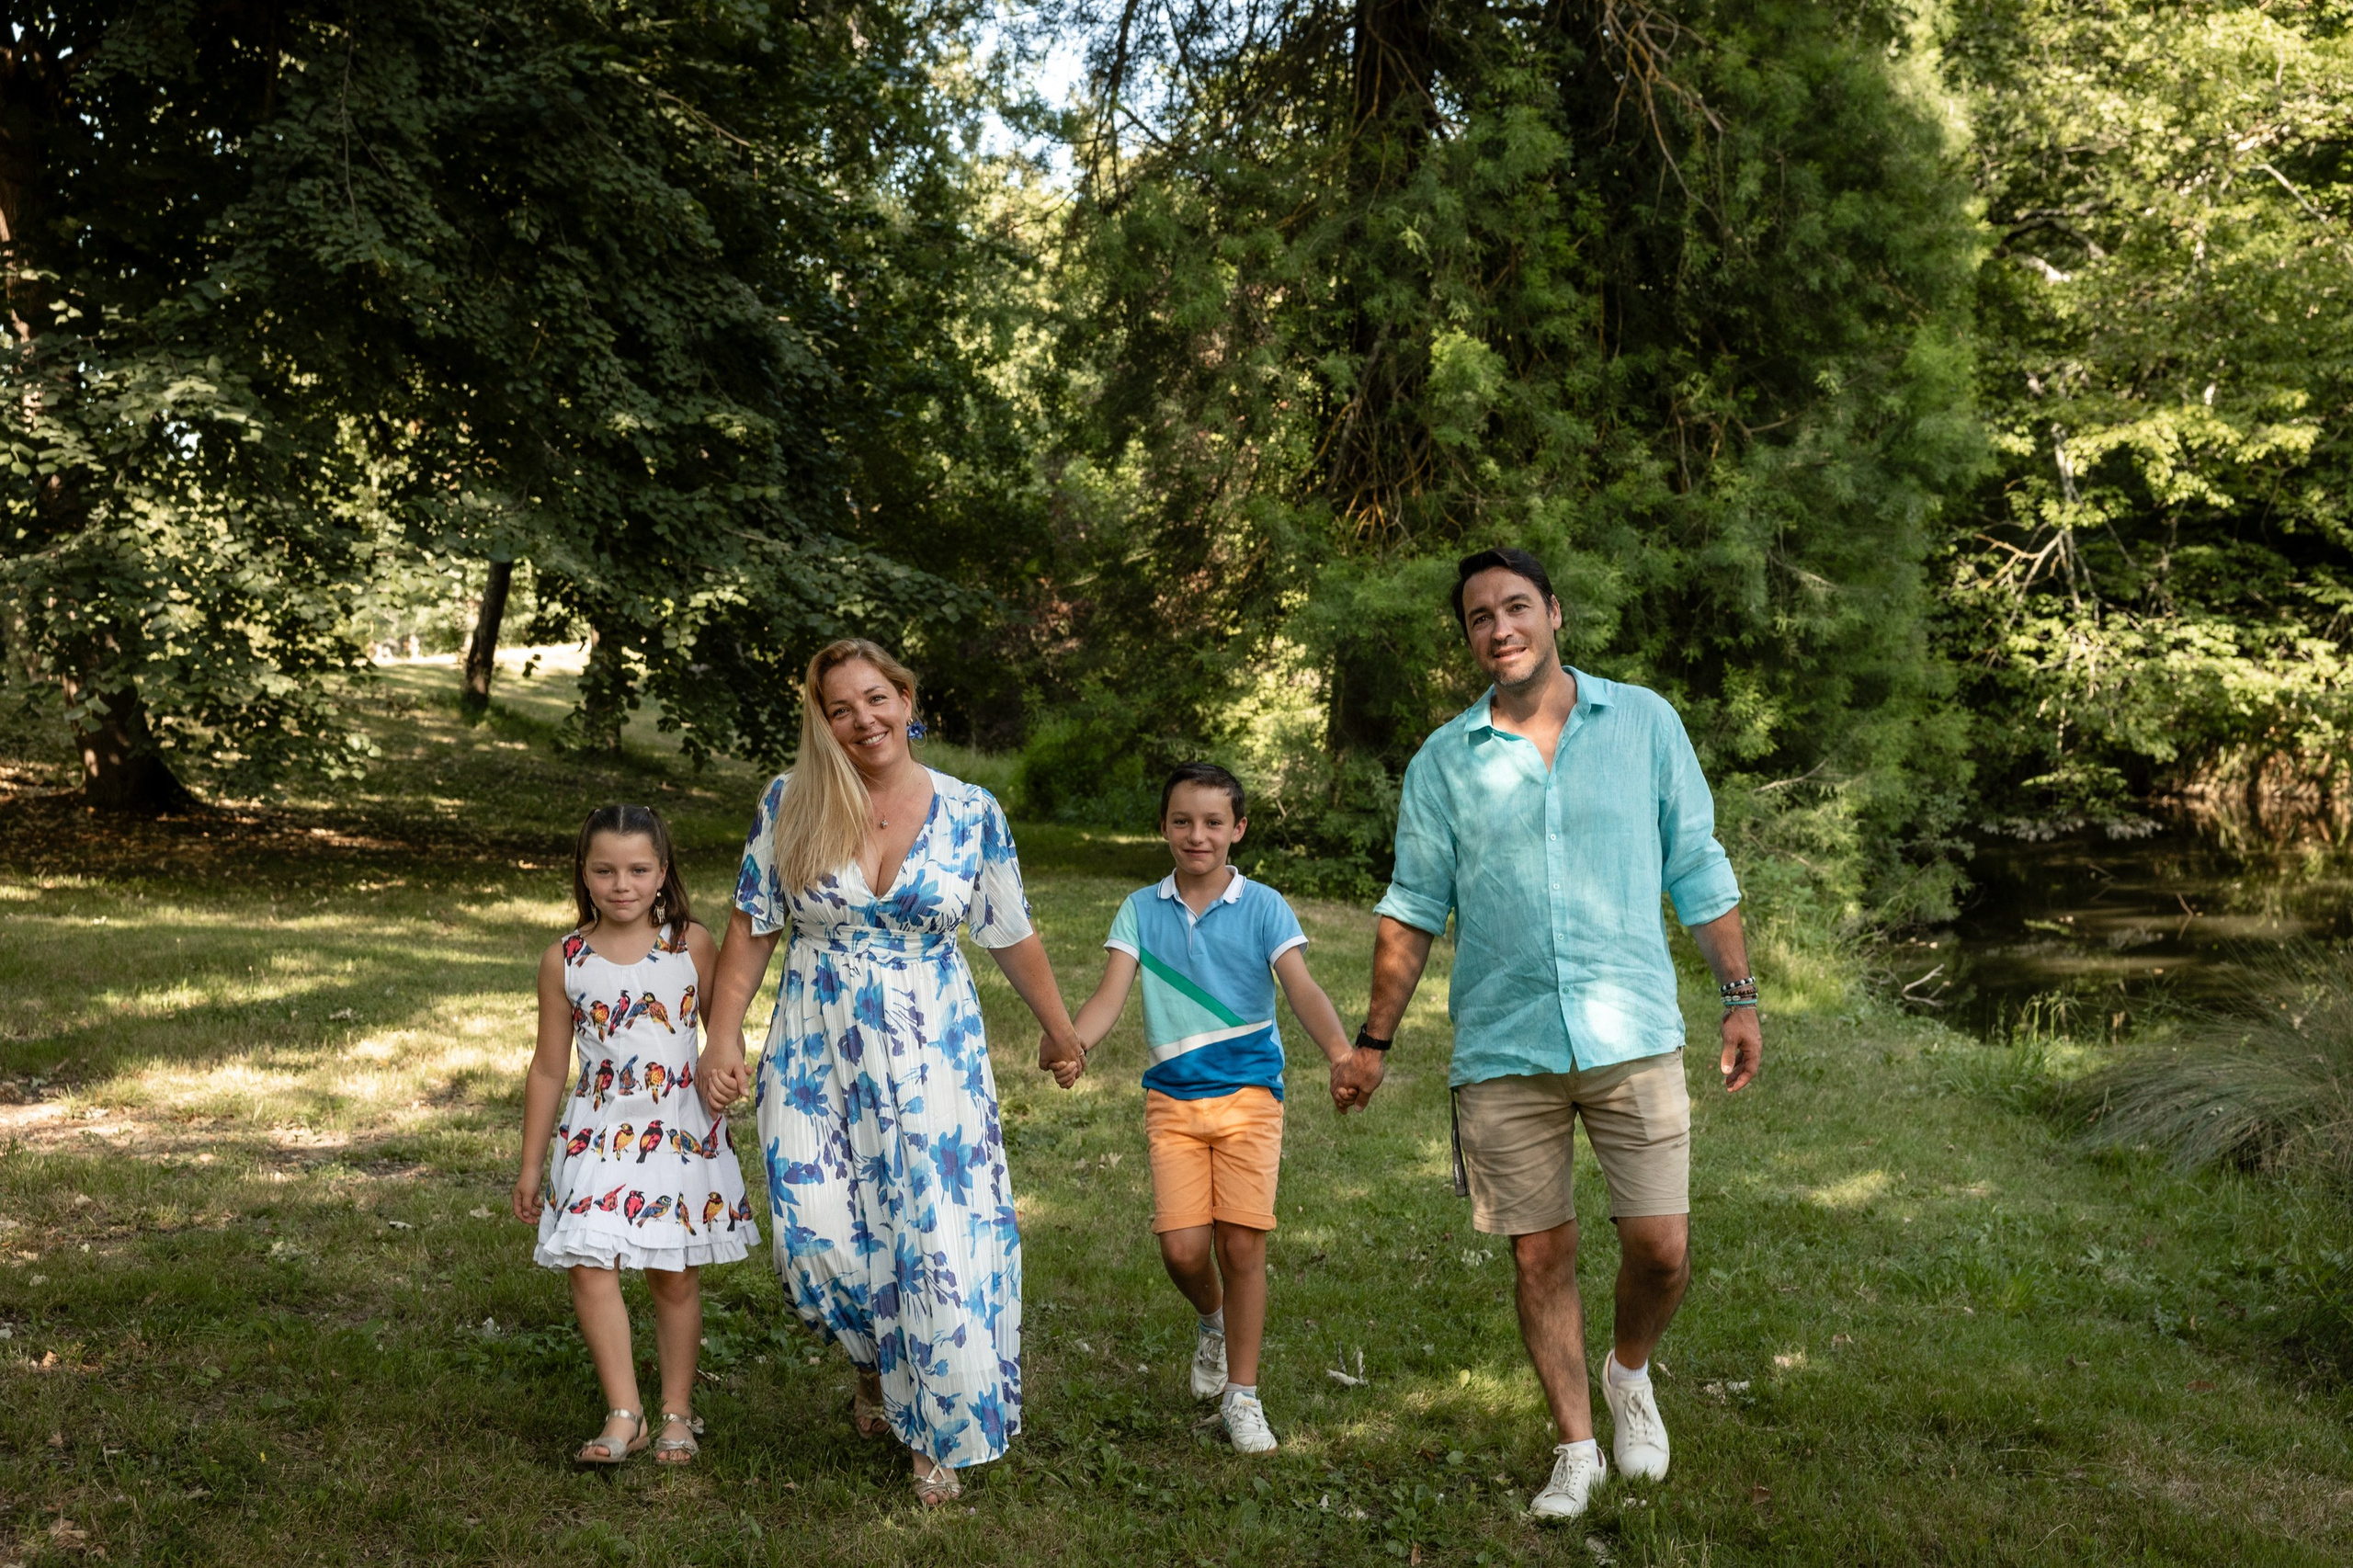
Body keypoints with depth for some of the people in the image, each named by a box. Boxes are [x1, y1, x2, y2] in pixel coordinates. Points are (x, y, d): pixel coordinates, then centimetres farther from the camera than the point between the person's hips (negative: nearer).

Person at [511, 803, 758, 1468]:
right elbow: (548, 1069, 6)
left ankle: (677, 1412, 22)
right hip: (598, 1134, 0)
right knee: (590, 1269, -12)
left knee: (676, 1279, 7)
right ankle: (623, 1414, -1)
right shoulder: (563, 962, -2)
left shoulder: (691, 944, -3)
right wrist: (531, 1165, 9)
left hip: (682, 1132, 0)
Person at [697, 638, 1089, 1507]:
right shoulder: (789, 805, -2)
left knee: (941, 1240, -4)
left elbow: (1011, 937, 9)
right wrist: (724, 1036, -3)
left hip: (932, 1060, 0)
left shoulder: (971, 813, -1)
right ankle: (878, 1363, 26)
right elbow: (750, 927, 3)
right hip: (816, 1055, 1)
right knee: (818, 1231, -7)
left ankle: (937, 1434, 15)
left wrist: (1061, 1031, 16)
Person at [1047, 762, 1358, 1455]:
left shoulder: (1262, 907, -1)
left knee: (1241, 1244, -5)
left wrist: (1339, 1050, -32)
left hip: (1249, 1094, -1)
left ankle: (1241, 1395, 11)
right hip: (1172, 1098, 1)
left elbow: (1302, 989, -13)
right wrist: (1072, 1044, -27)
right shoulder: (1141, 910, 5)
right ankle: (1213, 1322, 30)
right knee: (1182, 1247, -6)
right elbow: (1110, 995, -5)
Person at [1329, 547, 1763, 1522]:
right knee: (1540, 1256, 5)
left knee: (1661, 1250, -3)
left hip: (1633, 1037, 0)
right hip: (1503, 1051, 1)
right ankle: (1577, 1451, 20)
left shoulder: (1644, 722, 4)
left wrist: (1739, 996, 3)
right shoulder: (1442, 762, 5)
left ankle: (1628, 1373, 29)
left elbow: (1697, 871, 8)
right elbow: (1412, 909, 9)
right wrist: (1373, 1044, 7)